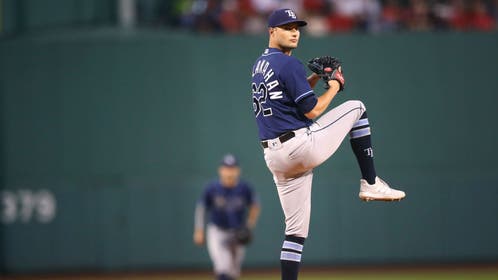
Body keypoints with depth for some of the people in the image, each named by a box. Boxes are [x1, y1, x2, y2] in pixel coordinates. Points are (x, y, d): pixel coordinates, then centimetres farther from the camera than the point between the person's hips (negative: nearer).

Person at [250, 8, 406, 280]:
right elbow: (311, 110, -13)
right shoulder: (289, 64, -10)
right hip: (302, 146, -8)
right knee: (356, 108, 11)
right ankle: (371, 184, 9)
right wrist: (334, 85, 3)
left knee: (296, 230, 11)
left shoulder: (260, 65, 18)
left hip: (274, 158, 8)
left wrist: (316, 77, 19)